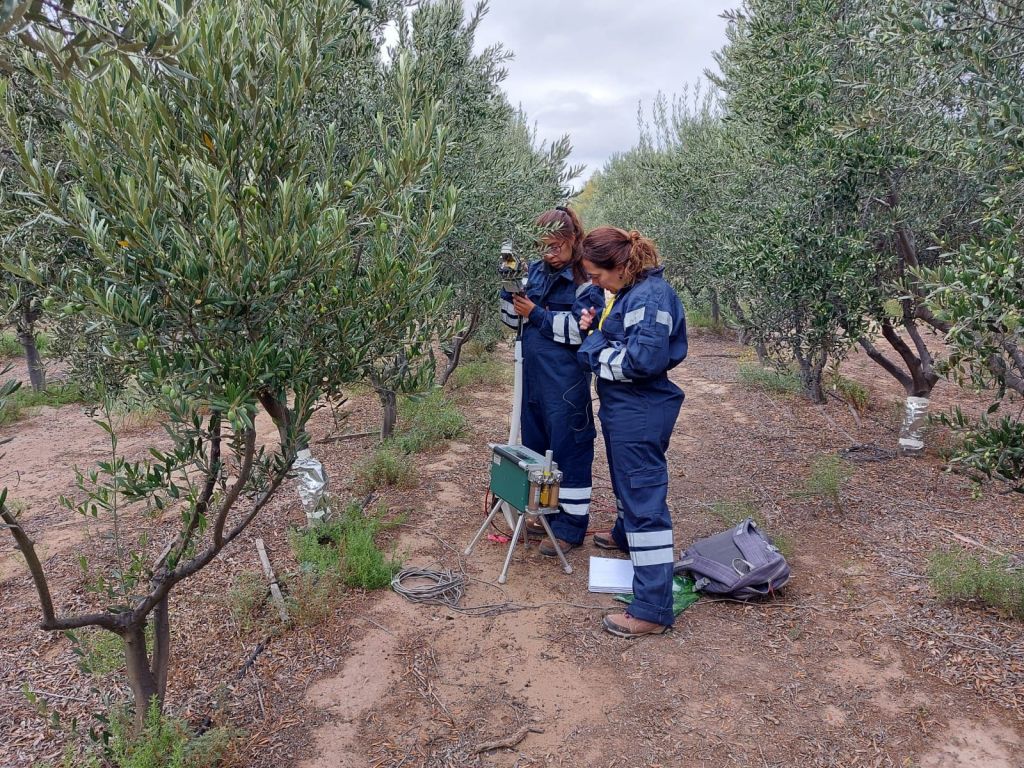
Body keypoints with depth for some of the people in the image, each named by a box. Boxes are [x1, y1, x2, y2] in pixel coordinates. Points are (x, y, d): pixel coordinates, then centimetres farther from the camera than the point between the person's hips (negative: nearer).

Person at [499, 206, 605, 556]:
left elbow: (582, 330, -18)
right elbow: (513, 319, 14)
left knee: (568, 449, 2)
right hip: (533, 375, 7)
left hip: (566, 380, -7)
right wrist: (511, 288, -3)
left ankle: (571, 524, 15)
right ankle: (546, 512, 32)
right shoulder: (536, 271, 9)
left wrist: (536, 314, -14)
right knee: (535, 445, 16)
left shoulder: (587, 279, -9)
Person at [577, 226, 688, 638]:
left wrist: (596, 349, -13)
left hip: (640, 414, -10)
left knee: (644, 496, -8)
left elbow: (642, 361, -28)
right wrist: (593, 327, 1)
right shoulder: (628, 292, 10)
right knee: (626, 480, 30)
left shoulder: (650, 297, -22)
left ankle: (652, 610, -3)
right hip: (622, 408, 10)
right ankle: (625, 535, 58)